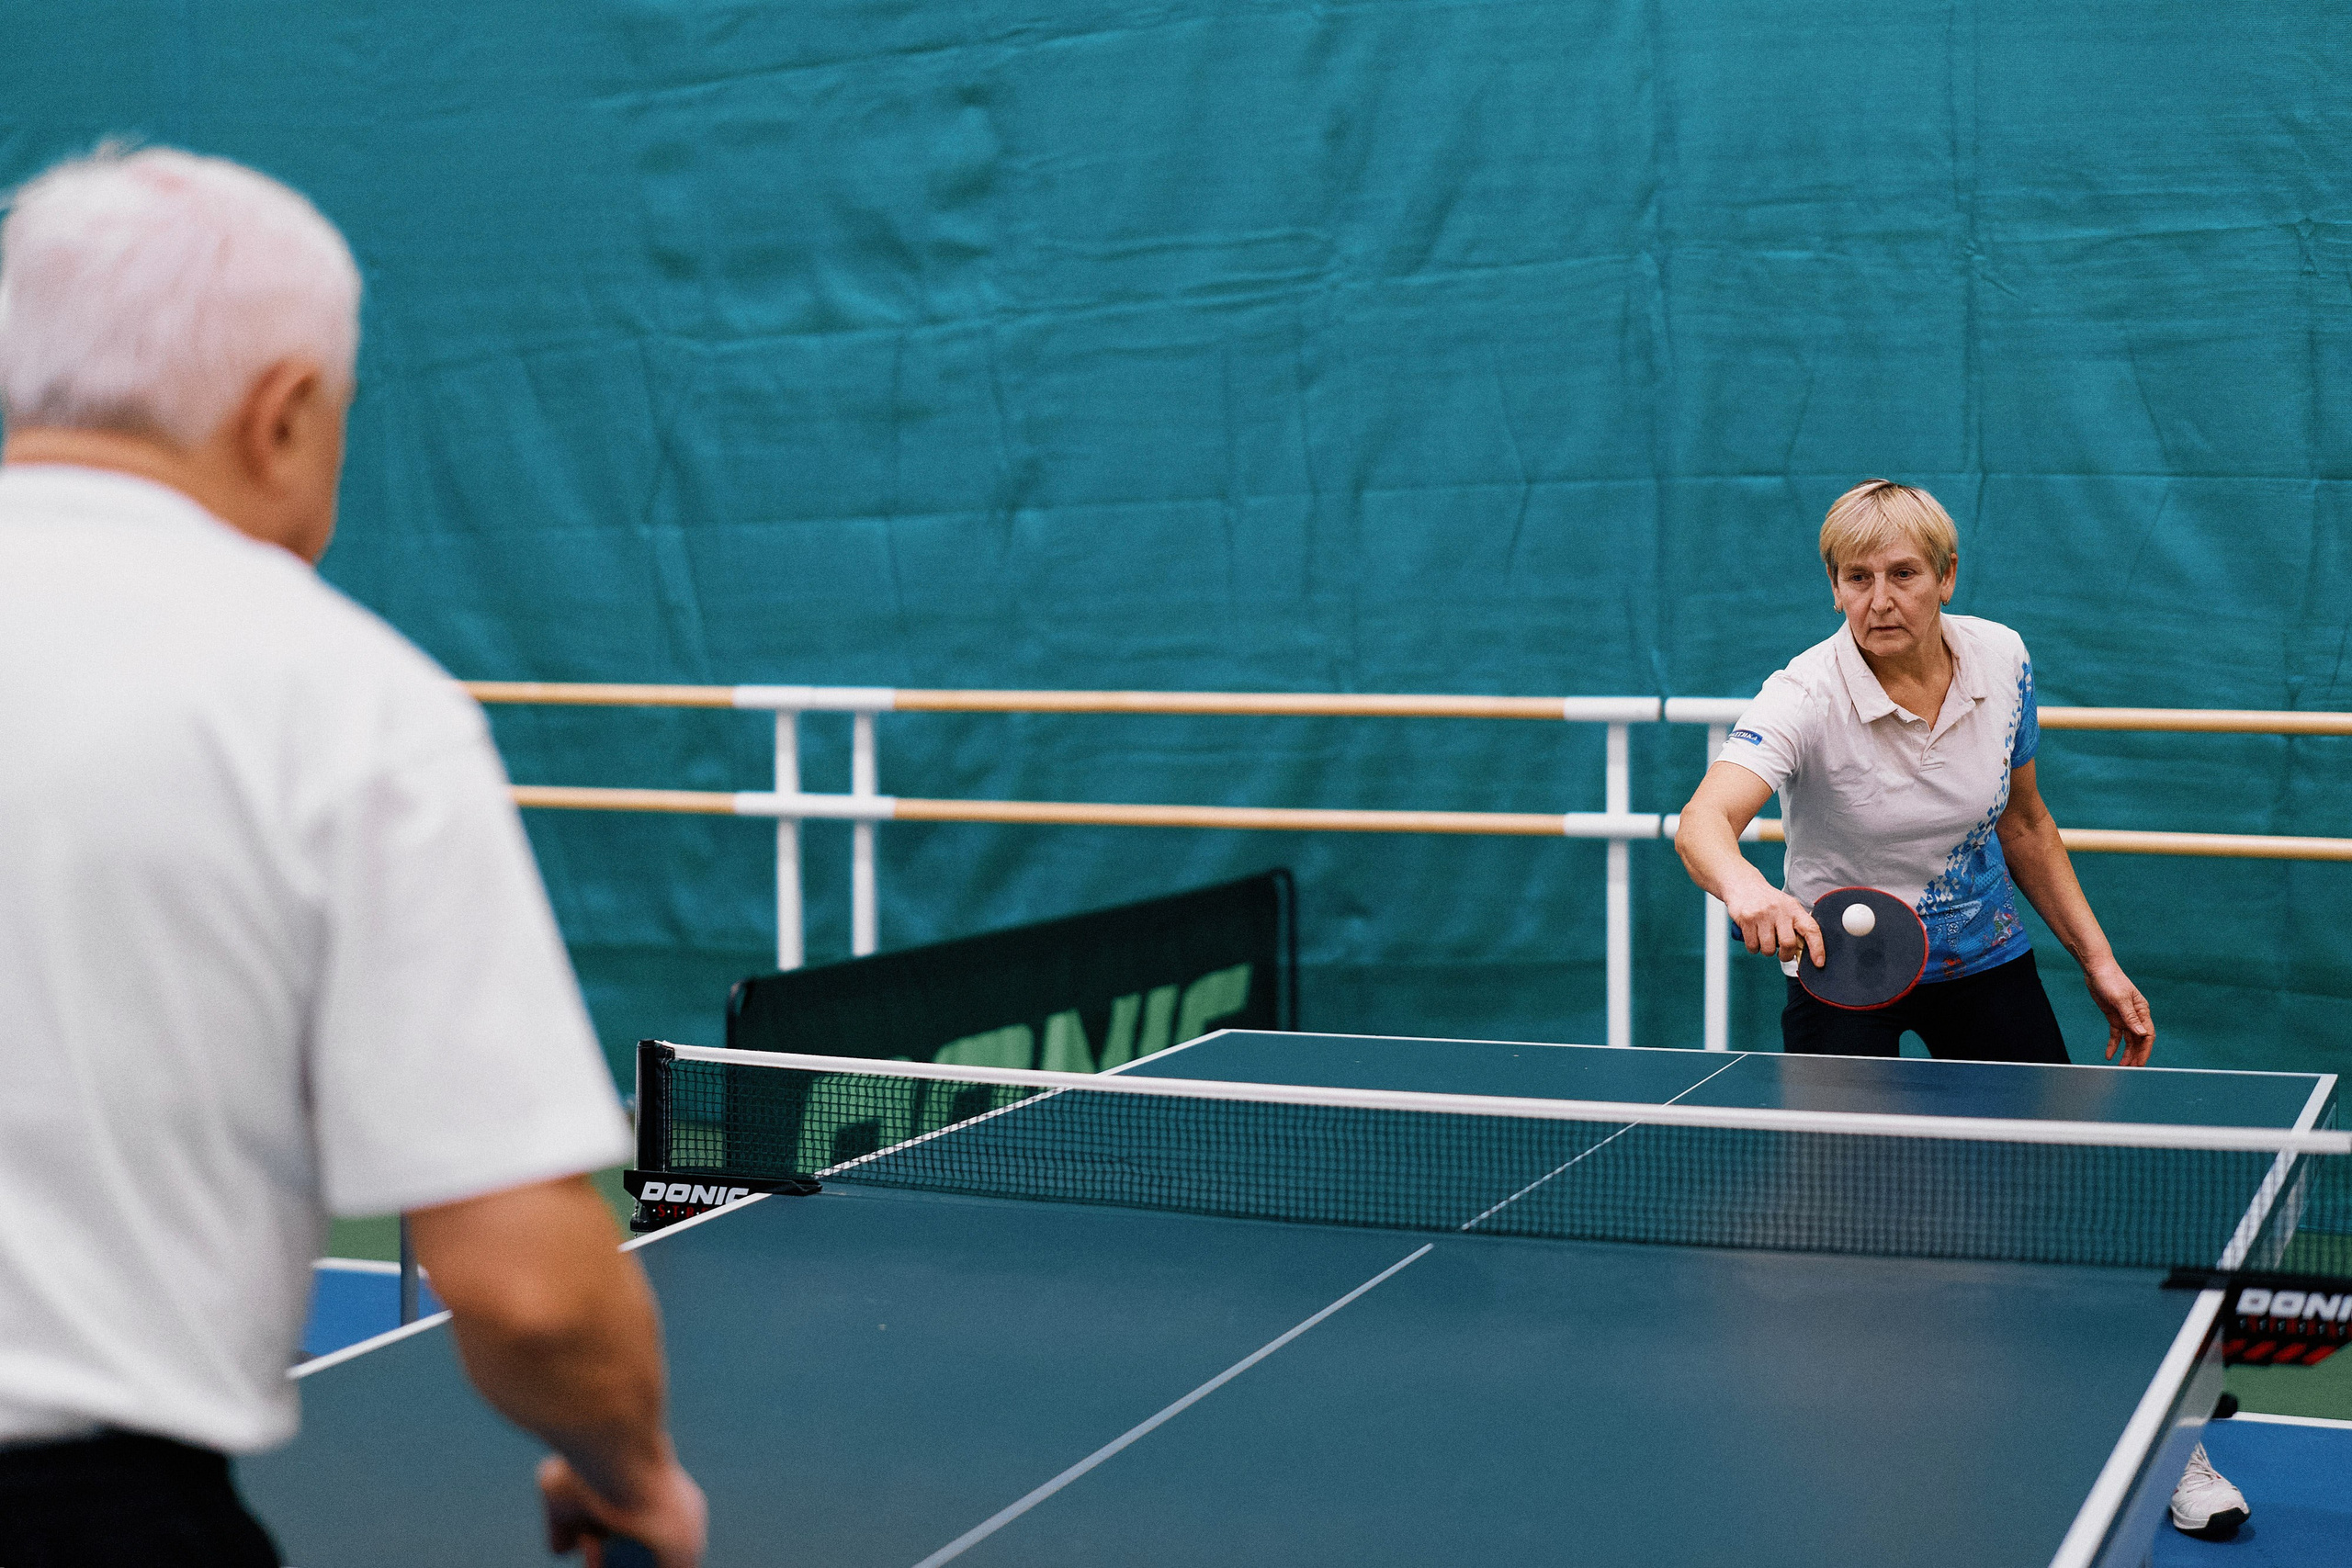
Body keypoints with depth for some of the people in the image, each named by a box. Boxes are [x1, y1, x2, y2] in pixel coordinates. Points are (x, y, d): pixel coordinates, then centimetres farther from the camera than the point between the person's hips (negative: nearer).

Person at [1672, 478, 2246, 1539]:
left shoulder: (2002, 660, -10)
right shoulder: (1806, 697, -24)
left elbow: (2021, 820, 7)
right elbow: (1705, 821, -42)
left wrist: (2096, 957, 6)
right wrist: (1746, 889, -64)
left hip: (1986, 960, 3)